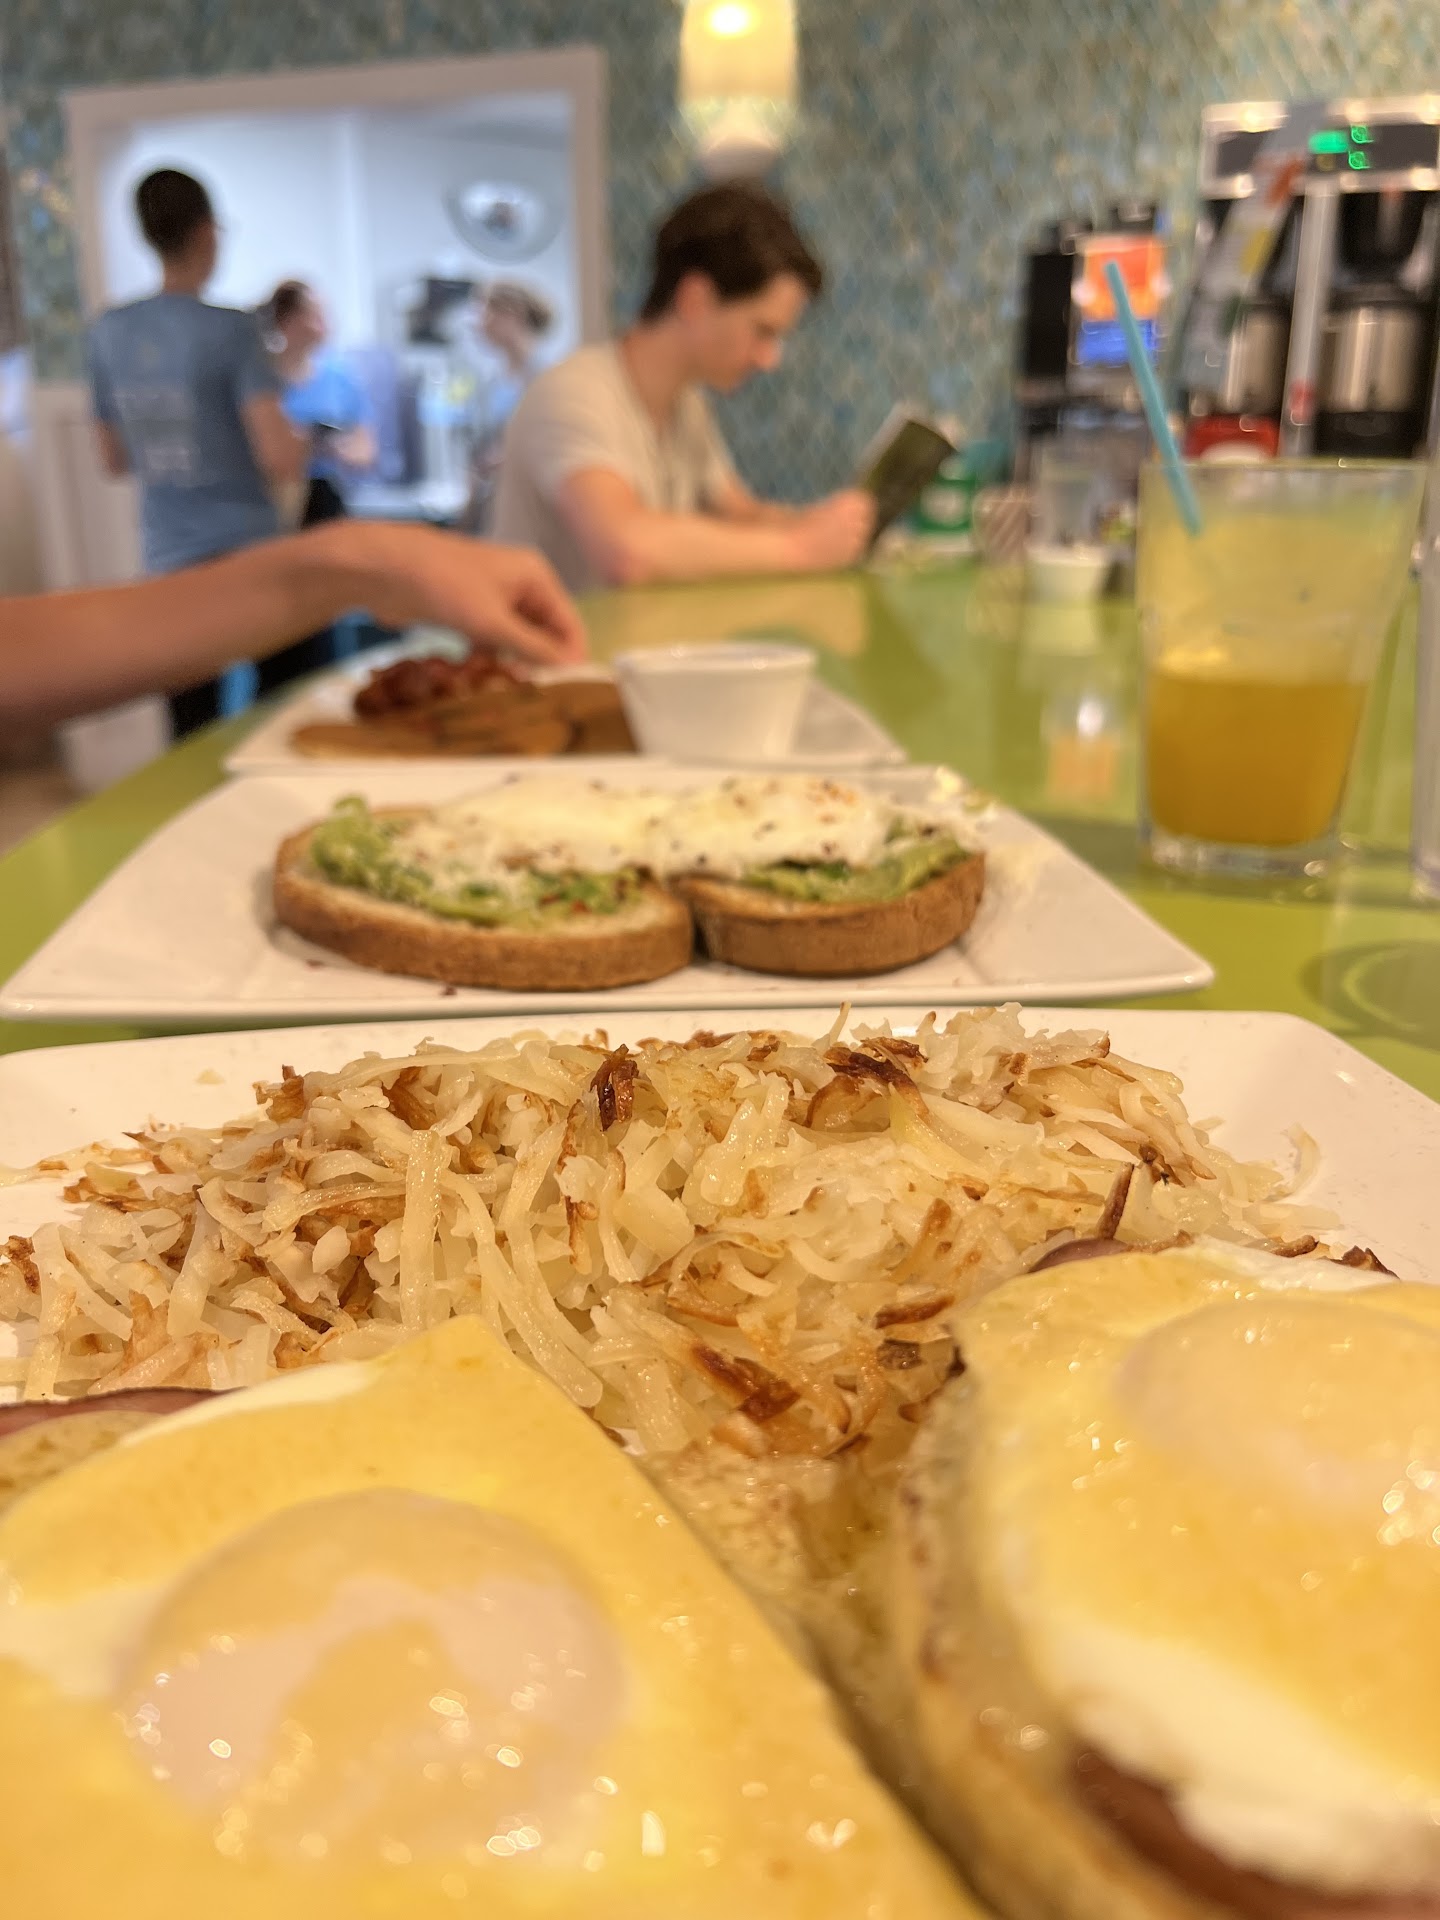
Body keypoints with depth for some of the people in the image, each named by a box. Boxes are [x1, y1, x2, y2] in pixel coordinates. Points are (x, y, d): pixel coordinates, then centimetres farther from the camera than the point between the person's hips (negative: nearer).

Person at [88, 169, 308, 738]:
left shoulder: (108, 332, 7)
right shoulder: (231, 329, -10)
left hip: (168, 568, 5)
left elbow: (113, 460, 16)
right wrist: (301, 446, 3)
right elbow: (280, 460, -18)